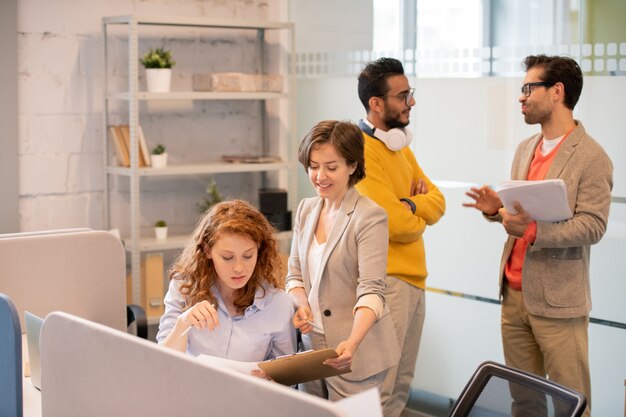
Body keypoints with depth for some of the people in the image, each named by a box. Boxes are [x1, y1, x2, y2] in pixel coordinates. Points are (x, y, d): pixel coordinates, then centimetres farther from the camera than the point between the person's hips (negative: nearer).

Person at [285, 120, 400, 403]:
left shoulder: (369, 217, -13)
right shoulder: (306, 210, 7)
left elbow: (371, 290, -20)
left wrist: (352, 343, -36)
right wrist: (301, 304, -10)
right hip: (312, 347, 6)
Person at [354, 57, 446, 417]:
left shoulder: (399, 144, 13)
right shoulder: (361, 151, -17)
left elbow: (438, 202, 10)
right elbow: (396, 223, -21)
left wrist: (411, 206, -11)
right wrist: (419, 217, 0)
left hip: (414, 278, 9)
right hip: (386, 281, -9)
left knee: (401, 385, 16)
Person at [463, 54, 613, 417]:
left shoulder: (591, 157, -11)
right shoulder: (525, 148, 13)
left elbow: (592, 226, -17)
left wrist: (533, 231, -28)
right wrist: (496, 209, -3)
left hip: (557, 299, -7)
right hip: (514, 293, 7)